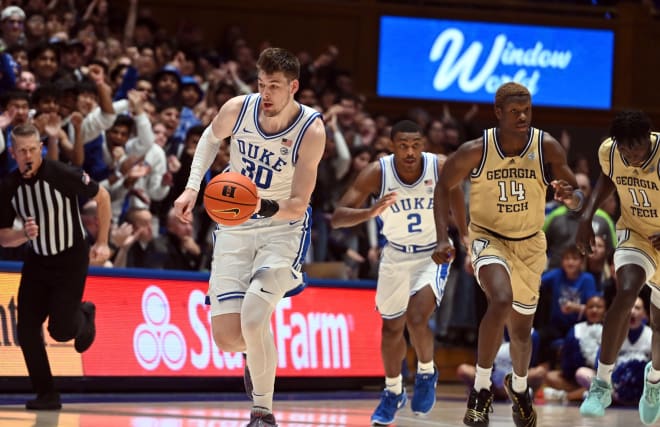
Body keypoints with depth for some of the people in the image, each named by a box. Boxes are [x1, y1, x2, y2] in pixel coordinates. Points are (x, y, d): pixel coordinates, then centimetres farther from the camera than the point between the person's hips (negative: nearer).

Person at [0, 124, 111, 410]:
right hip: (38, 261, 4)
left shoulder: (62, 175, -21)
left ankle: (84, 315, 29)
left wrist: (102, 243, -6)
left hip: (71, 260, -4)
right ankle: (46, 394, 8)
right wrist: (25, 235, -24)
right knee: (26, 329, -5)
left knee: (60, 330, -8)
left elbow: (102, 197, -7)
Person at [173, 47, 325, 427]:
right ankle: (263, 346, 32)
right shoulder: (238, 109, -12)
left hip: (283, 229, -3)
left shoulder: (311, 131, -20)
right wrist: (192, 187, 3)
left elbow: (298, 205, -19)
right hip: (236, 229, 3)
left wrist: (265, 207, -39)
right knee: (226, 336, -6)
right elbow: (211, 138, 13)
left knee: (253, 317, -25)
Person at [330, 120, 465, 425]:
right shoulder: (376, 173, -24)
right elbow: (337, 218, -28)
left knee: (417, 318, -22)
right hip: (396, 254, 2)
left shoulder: (441, 168, -22)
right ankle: (393, 392, 37)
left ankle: (427, 374, 7)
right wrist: (370, 212, -46)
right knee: (391, 327, 13)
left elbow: (457, 198, 1)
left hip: (433, 253, -2)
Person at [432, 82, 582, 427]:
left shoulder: (547, 147, -15)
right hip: (488, 238, -3)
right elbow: (443, 187, -3)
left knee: (521, 328, 12)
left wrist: (572, 197, -32)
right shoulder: (476, 151, -18)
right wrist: (442, 239, -13)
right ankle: (481, 389, -17)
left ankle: (519, 387, 46)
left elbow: (577, 200, -7)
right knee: (501, 300, -32)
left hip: (529, 244, 3)